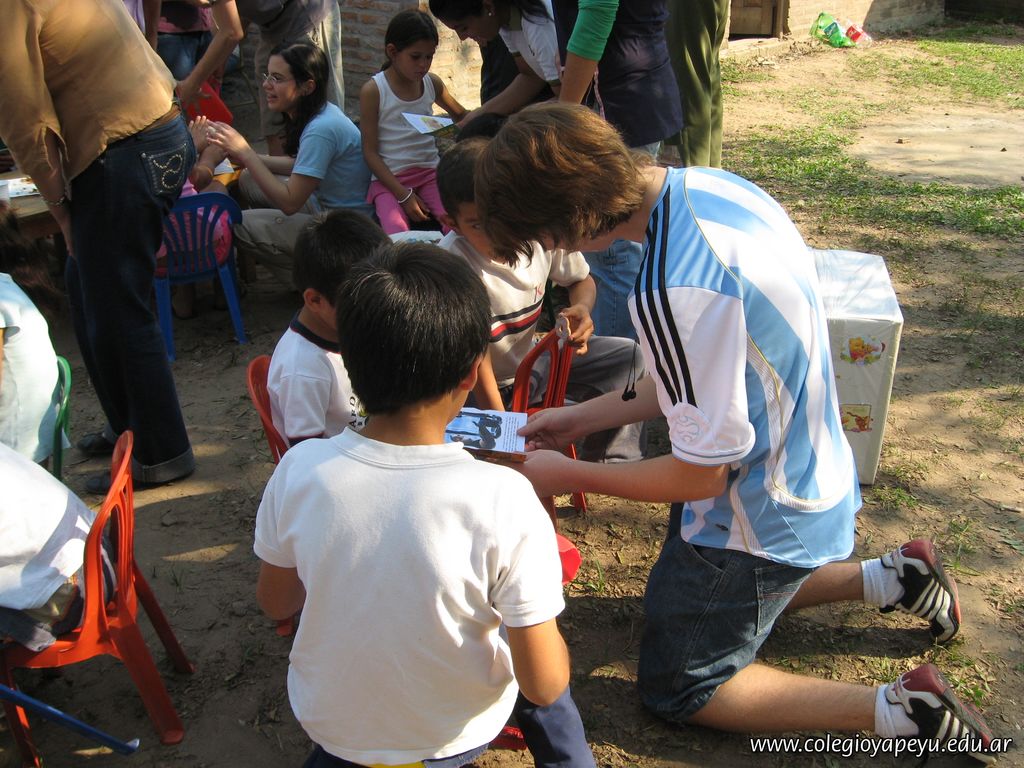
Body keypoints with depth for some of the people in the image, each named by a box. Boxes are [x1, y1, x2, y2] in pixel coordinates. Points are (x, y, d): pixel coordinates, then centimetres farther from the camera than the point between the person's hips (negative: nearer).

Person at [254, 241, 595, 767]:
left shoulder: (299, 469, -23)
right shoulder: (502, 498, -32)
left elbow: (275, 603, -4)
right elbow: (544, 686, -23)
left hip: (328, 723, 2)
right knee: (531, 651, 28)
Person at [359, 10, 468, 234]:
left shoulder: (432, 83, 6)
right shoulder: (373, 90, -6)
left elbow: (462, 116, 24)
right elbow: (370, 152, -6)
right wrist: (403, 195, -14)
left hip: (430, 173, 3)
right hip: (389, 178, -3)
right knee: (398, 236, -31)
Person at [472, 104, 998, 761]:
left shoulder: (675, 292, -36)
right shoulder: (708, 183, -7)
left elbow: (700, 475, -23)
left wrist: (569, 475, -10)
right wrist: (584, 417, 7)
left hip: (760, 520, -9)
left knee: (675, 688, 12)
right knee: (675, 591, 32)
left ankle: (898, 710, 5)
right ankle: (890, 579, 26)